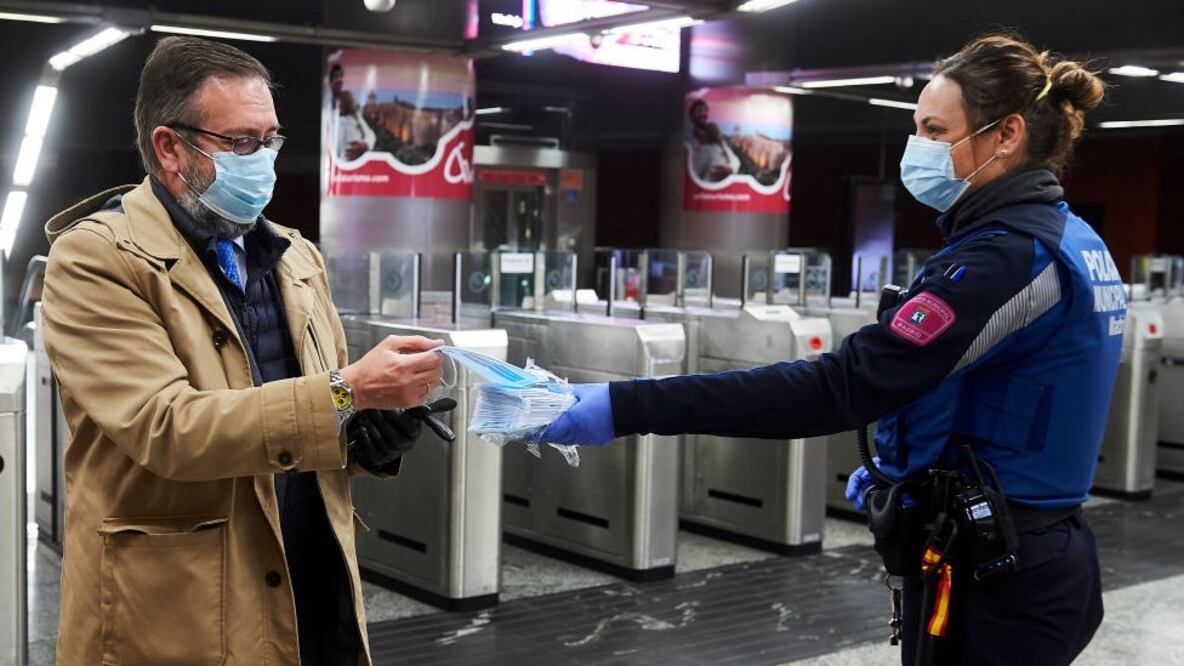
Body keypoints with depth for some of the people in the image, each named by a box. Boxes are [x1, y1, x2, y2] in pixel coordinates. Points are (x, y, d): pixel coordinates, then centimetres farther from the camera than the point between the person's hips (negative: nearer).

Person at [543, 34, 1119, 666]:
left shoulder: (1004, 256, -23)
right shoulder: (1072, 240, 9)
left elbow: (840, 386, -32)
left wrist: (625, 407, -35)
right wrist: (902, 465, 10)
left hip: (990, 581, -10)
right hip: (1040, 558, 10)